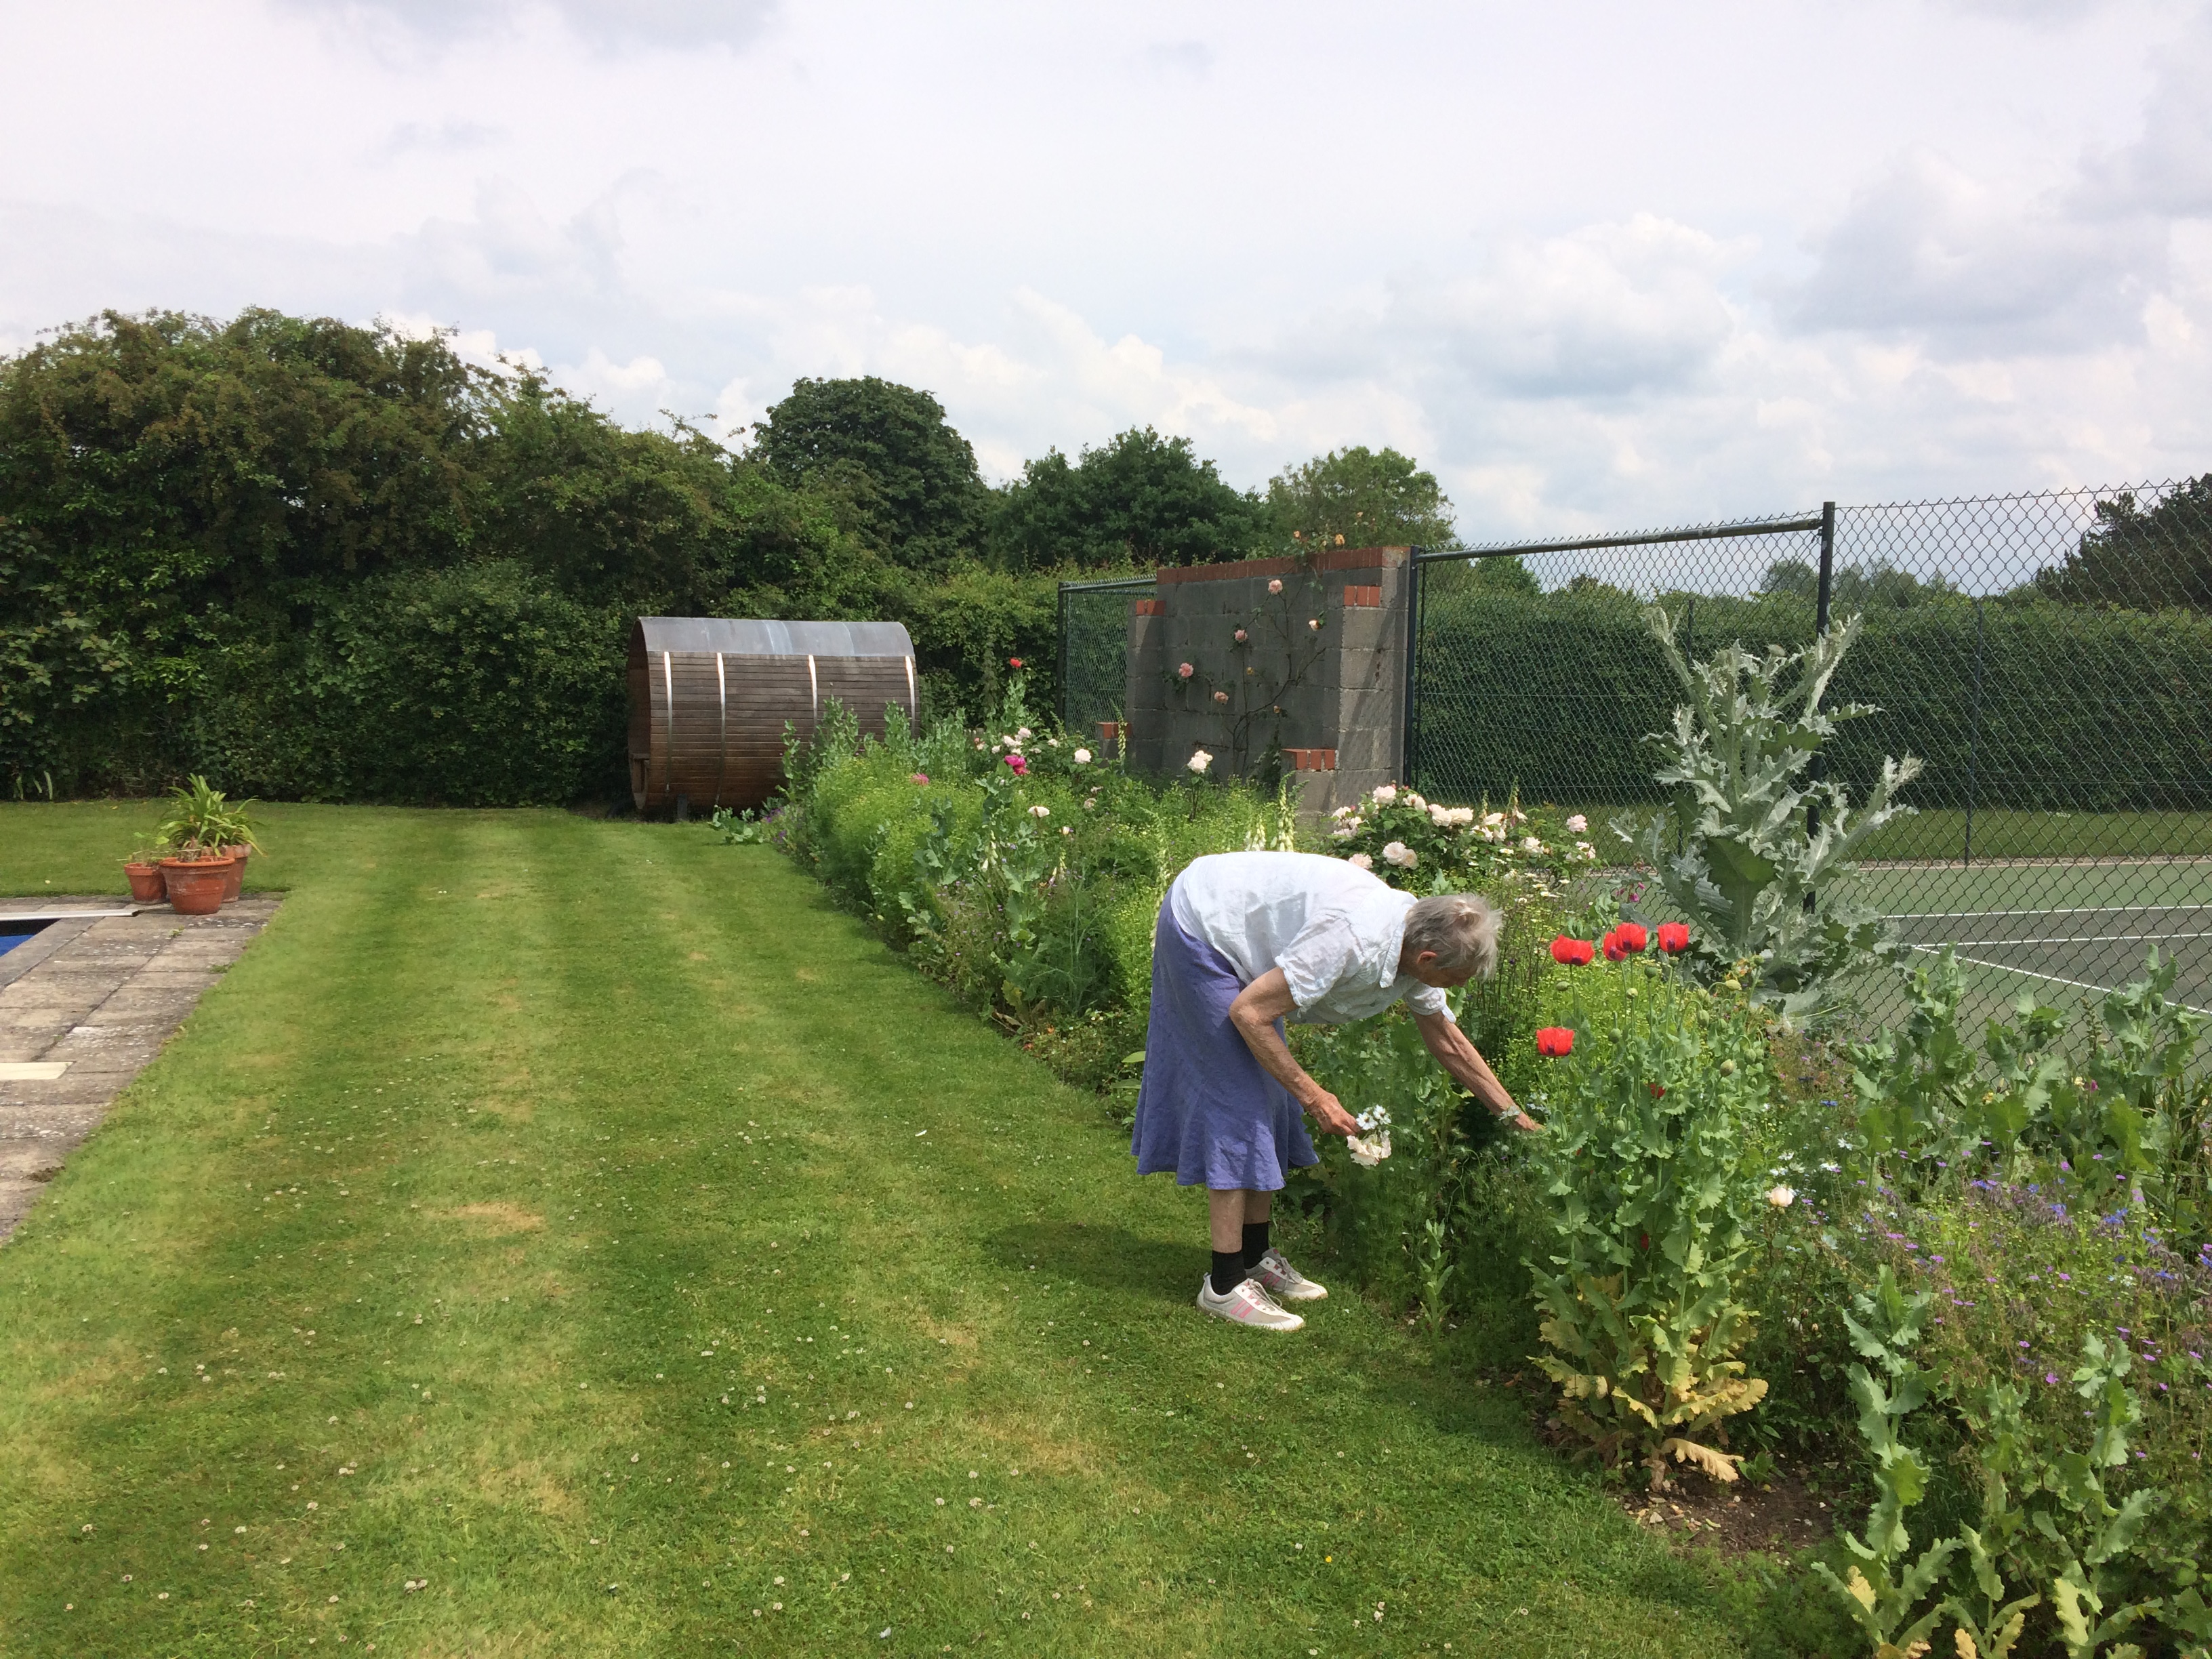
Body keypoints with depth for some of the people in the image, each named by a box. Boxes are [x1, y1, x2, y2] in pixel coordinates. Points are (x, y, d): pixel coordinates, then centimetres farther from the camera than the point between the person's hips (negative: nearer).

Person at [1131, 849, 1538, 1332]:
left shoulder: (1418, 936, -7)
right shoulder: (1353, 939, -35)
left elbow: (1448, 1042, 10)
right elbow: (1248, 1013, -28)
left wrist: (1513, 1115, 12)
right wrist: (1314, 1097, -22)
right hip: (1198, 927, -9)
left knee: (1267, 1098, 10)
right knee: (1237, 1100, -10)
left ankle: (1256, 1256, 21)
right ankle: (1224, 1285, -5)